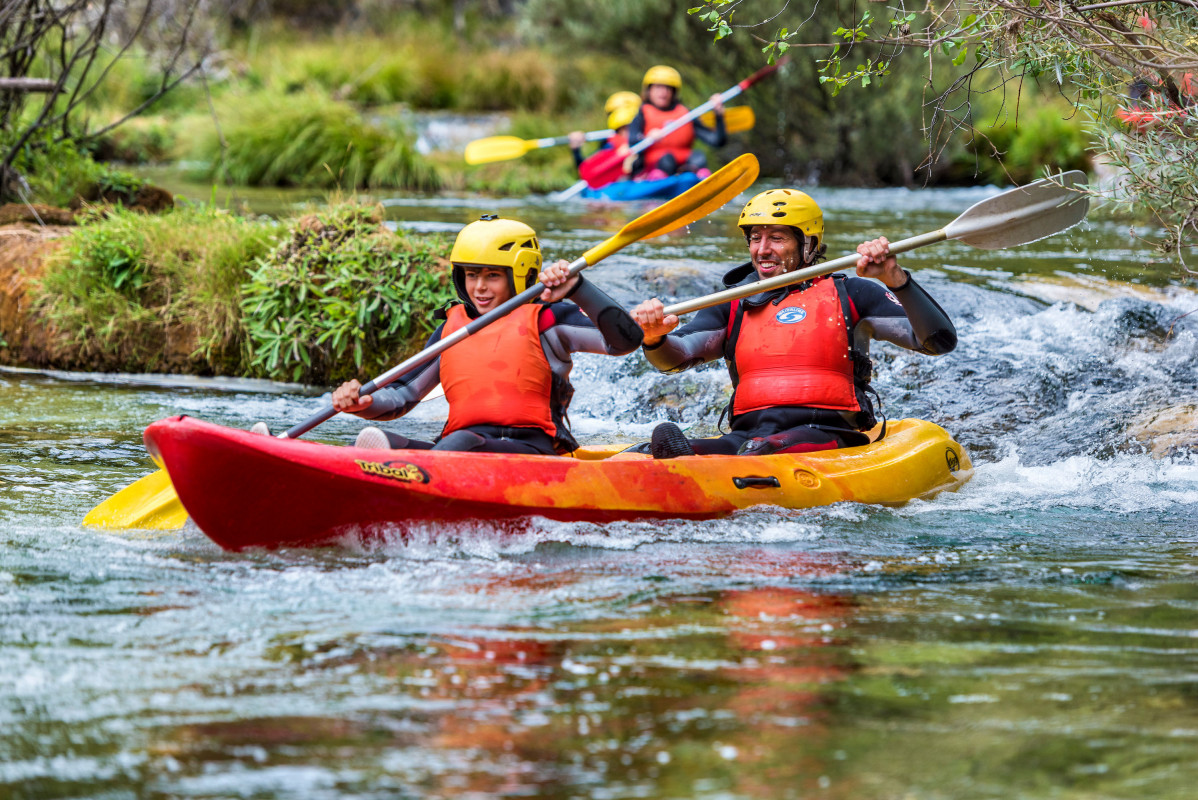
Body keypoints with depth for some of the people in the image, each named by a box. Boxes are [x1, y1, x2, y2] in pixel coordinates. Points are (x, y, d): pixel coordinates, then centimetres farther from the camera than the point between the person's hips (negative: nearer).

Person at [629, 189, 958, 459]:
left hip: (826, 438, -3)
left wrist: (896, 279, -10)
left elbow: (940, 341, 3)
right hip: (747, 433, 3)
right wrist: (654, 337, -19)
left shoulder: (849, 295, 13)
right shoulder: (734, 307, 22)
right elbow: (674, 358, 5)